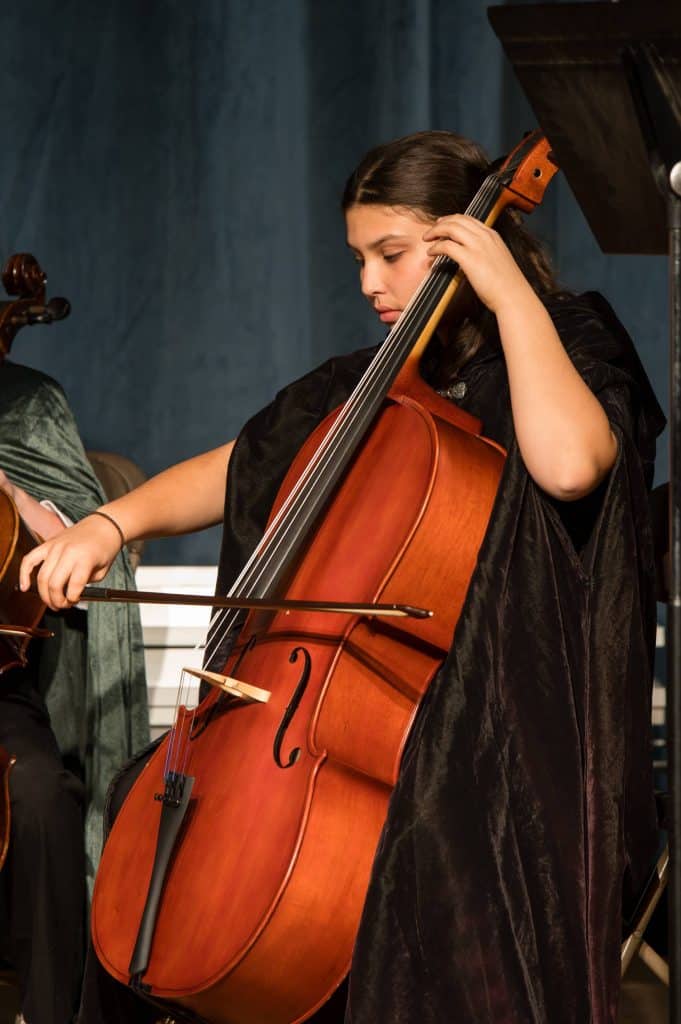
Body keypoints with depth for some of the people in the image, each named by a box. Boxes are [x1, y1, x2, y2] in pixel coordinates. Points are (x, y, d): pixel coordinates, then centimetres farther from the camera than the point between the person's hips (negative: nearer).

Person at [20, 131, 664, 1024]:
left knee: (434, 834, -37)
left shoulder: (570, 343, -2)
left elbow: (568, 463, -25)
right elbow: (229, 474, 20)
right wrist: (110, 523, 2)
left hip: (501, 703, -7)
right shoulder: (363, 386, 18)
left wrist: (510, 292, -18)